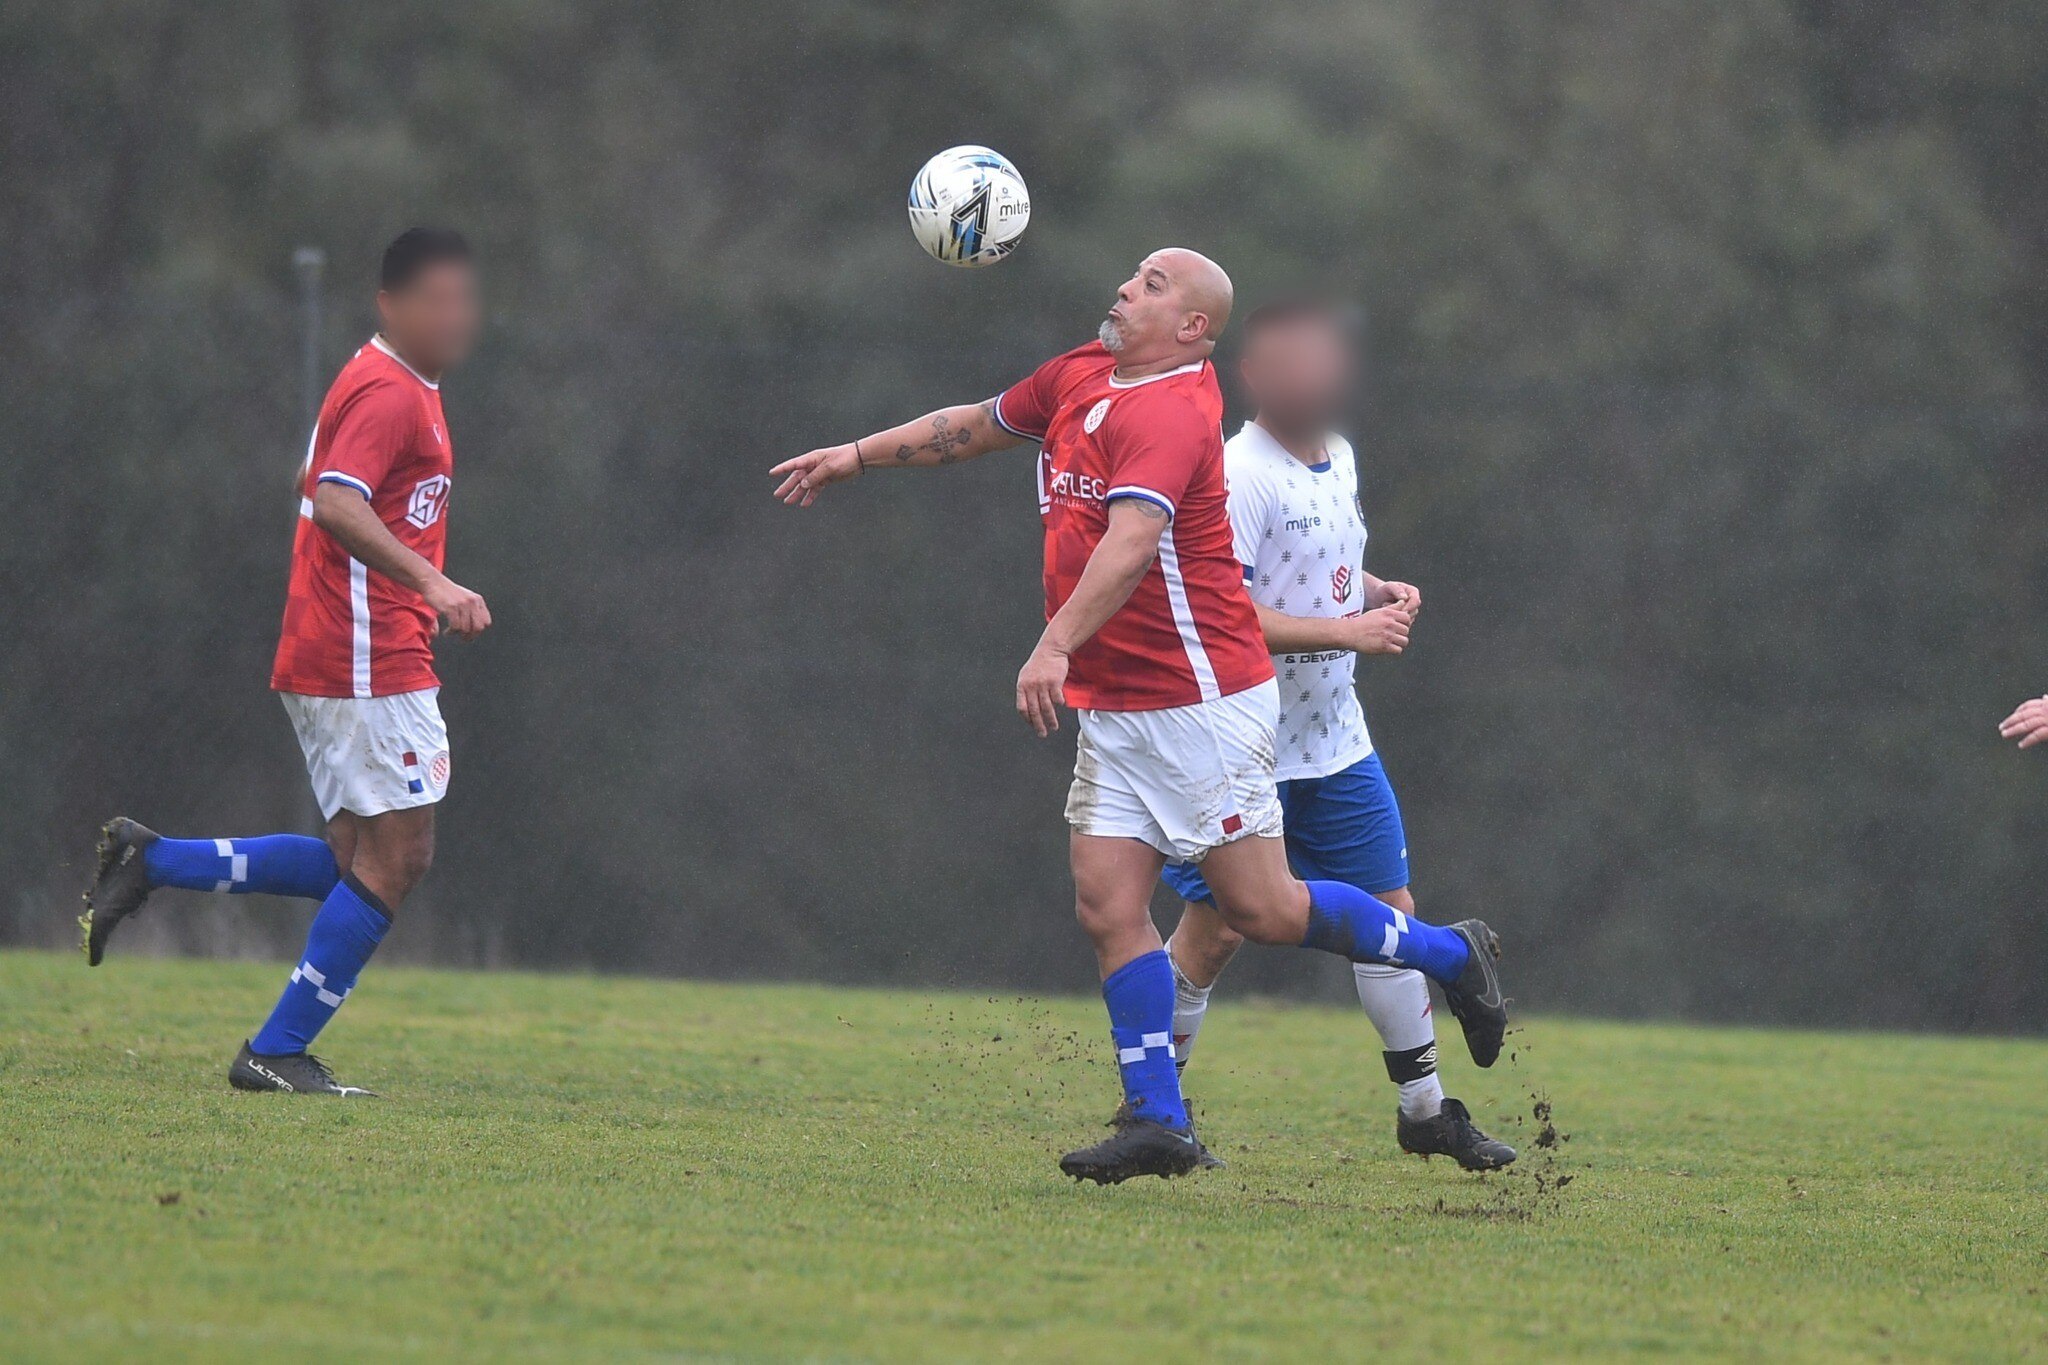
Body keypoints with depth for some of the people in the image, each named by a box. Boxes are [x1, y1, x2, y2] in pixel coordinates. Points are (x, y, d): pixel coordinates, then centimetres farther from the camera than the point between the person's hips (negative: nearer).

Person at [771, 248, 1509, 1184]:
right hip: (1112, 710, 8)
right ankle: (1157, 1123, 0)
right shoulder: (1084, 374, 9)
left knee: (1260, 910, -2)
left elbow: (1134, 540, -34)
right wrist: (857, 456, 27)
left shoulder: (1169, 412, -19)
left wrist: (1057, 644, -44)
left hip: (1198, 701, -8)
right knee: (1107, 906, -2)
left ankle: (1447, 954, 19)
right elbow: (978, 424, 26)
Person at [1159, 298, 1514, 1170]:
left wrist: (1381, 594, 4)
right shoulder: (1241, 475, -18)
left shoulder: (1338, 460, 9)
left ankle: (1425, 1108, 16)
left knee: (1390, 911, 7)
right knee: (1214, 931, -2)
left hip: (1335, 742, 7)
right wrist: (1350, 629, -24)